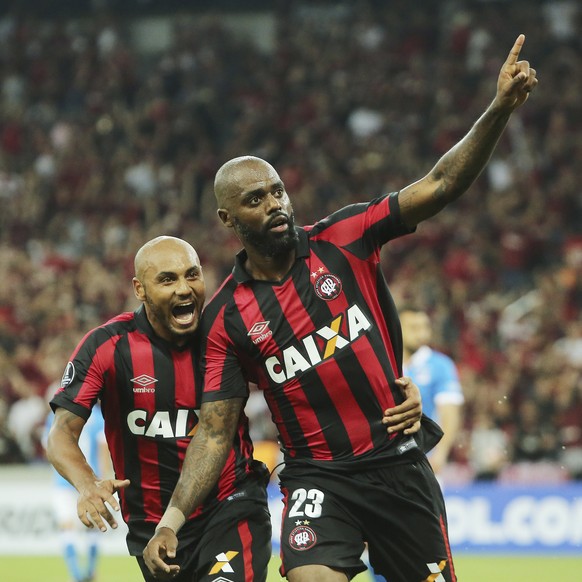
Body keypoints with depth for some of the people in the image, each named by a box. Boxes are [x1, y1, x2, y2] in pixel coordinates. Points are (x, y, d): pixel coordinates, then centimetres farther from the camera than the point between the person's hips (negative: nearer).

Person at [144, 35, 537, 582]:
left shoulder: (341, 239, -1)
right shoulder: (225, 318, -1)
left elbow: (440, 185, -7)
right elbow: (215, 431, 0)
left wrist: (500, 108, -19)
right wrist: (173, 516, -11)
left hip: (399, 463, 1)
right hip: (318, 477, -1)